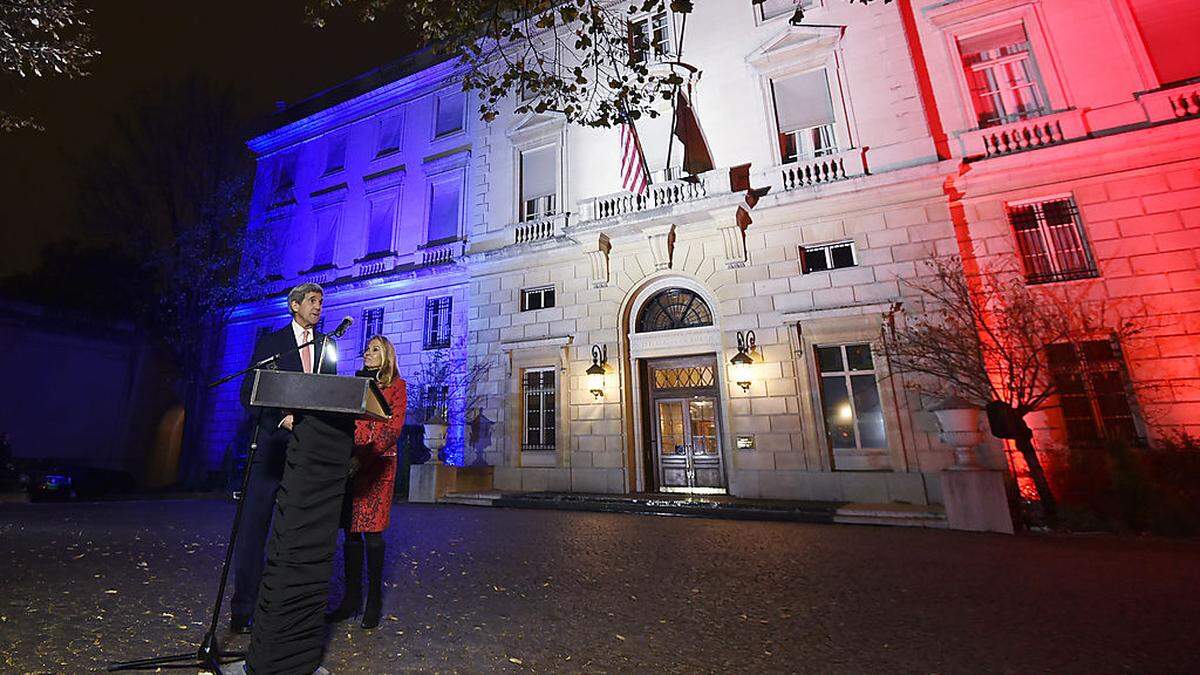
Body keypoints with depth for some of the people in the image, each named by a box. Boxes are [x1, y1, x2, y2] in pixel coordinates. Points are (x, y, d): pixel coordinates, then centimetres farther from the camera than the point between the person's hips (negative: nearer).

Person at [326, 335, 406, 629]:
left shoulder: (396, 385, 3)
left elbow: (393, 428, -7)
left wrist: (363, 457, -16)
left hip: (378, 463, -4)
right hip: (349, 461, 5)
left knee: (372, 532, -2)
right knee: (351, 531, 8)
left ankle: (374, 601, 10)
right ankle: (351, 598, 19)